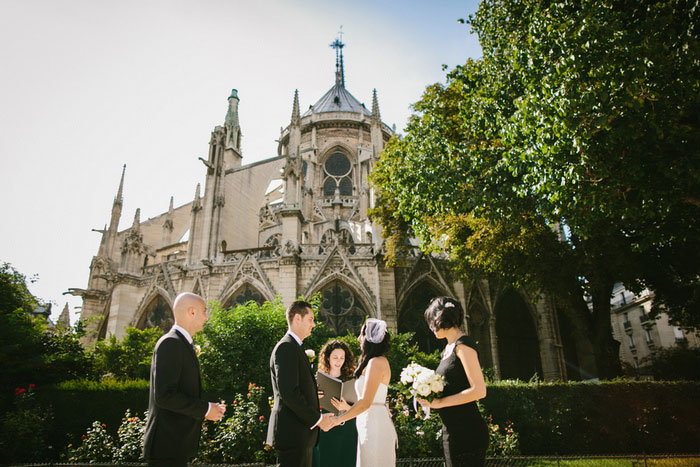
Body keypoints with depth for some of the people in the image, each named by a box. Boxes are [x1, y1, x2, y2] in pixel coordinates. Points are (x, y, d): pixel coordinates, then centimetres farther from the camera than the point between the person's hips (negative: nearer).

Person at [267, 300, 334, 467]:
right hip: (293, 434, -10)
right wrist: (317, 419, -17)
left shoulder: (295, 347, 17)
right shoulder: (286, 347, -15)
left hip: (301, 433, 10)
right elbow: (288, 392, -22)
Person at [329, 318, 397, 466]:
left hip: (375, 424, -9)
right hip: (371, 424, 9)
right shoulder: (379, 361, 14)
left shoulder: (376, 362, -16)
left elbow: (365, 402, -20)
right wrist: (345, 407, 18)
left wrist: (339, 419, -12)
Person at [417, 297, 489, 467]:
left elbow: (479, 390, -19)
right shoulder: (449, 348, 14)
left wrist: (439, 402, -17)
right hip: (452, 432, 9)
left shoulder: (463, 344, -13)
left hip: (466, 433, -9)